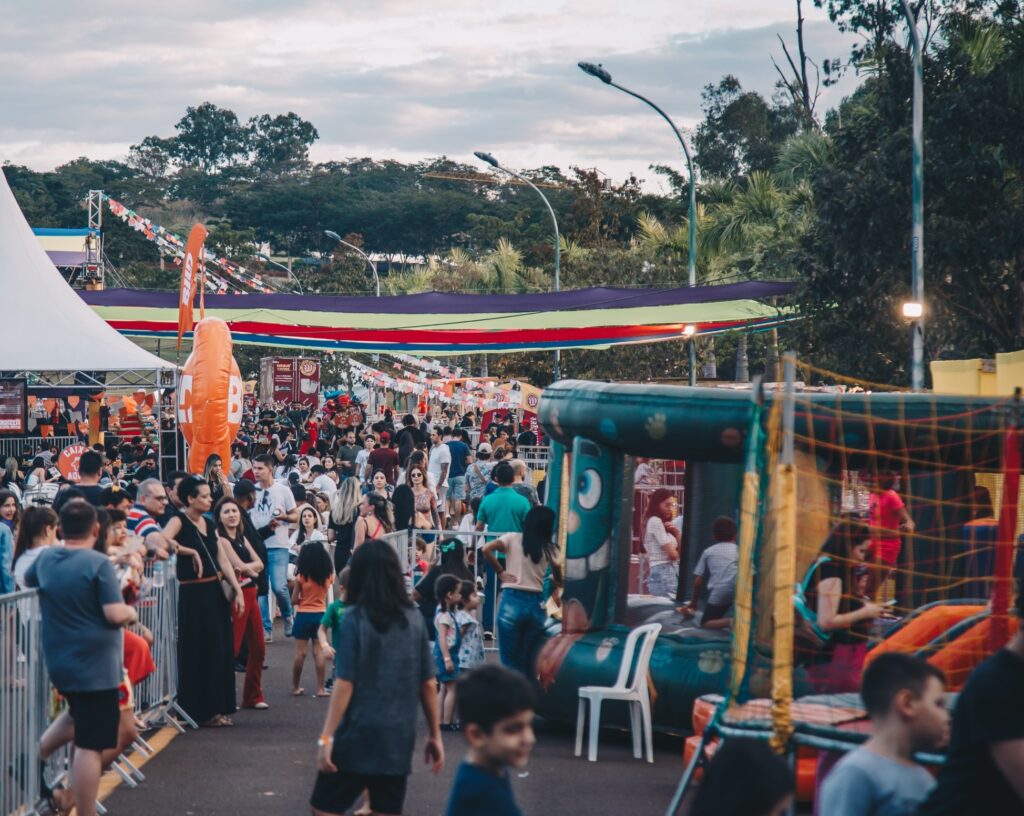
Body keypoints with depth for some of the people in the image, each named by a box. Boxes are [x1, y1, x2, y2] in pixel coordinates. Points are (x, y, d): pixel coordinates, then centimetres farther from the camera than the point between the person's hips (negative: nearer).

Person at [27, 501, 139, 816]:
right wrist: (132, 613, 1)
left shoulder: (45, 558, 3)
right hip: (94, 664, -7)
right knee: (90, 743, -3)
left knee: (78, 716, 32)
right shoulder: (98, 563, -17)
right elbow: (116, 615, -20)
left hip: (59, 660, 7)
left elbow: (27, 581, 25)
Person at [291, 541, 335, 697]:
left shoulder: (301, 577, -11)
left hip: (303, 615, -2)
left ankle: (296, 687, 11)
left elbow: (294, 600, -8)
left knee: (300, 653, 3)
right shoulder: (328, 576, -2)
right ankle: (320, 688, 1)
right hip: (320, 615, 3)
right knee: (318, 652, 3)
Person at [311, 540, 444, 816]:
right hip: (399, 737, 4)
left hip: (358, 734, -4)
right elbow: (428, 684, 6)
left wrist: (326, 736, -10)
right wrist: (435, 734, 14)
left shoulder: (355, 618, -9)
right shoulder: (414, 618, 4)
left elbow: (345, 683, -13)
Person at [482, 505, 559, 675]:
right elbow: (558, 578, 2)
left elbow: (486, 549, -10)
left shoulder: (513, 539, 2)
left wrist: (500, 572, 0)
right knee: (528, 661, 12)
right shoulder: (550, 548, 6)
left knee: (510, 661, 3)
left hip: (512, 602, -2)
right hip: (536, 604, 2)